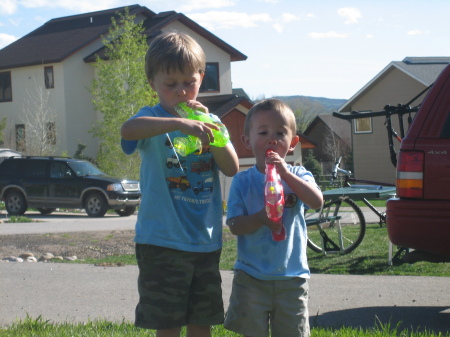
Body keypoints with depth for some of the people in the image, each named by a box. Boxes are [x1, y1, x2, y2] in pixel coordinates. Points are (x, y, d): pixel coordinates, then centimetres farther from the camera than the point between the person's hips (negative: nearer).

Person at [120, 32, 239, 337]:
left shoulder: (206, 121, 10)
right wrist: (180, 123, -44)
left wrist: (209, 127, -11)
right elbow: (128, 129, -31)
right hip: (162, 242, -5)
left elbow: (232, 168, 0)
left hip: (206, 241, 5)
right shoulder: (153, 118, -6)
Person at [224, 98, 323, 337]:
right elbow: (234, 225, -6)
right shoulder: (242, 181, -1)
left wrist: (285, 173, -26)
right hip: (251, 277, -1)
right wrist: (261, 218, -25)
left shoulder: (297, 175, 2)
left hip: (291, 277, 1)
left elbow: (317, 201, -18)